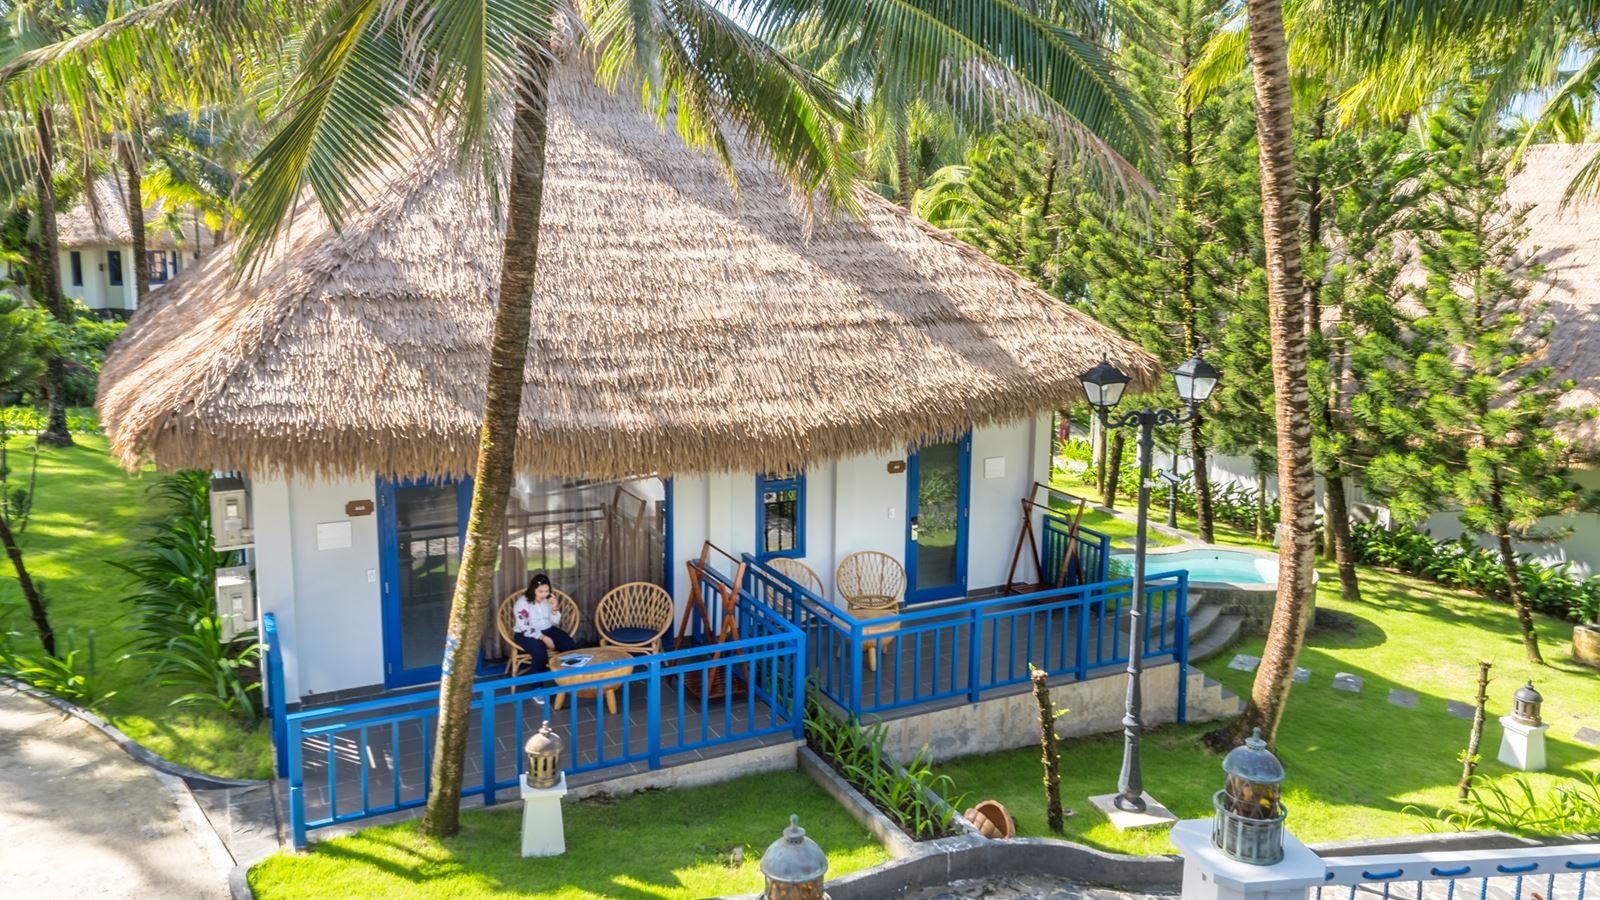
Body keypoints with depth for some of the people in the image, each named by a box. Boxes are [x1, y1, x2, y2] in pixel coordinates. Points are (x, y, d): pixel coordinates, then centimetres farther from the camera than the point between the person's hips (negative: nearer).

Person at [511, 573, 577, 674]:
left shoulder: (548, 600, 2)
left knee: (571, 646, -17)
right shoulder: (522, 603, -14)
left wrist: (554, 608, -14)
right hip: (526, 634, -5)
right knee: (540, 650, -37)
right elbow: (524, 628, -20)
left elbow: (555, 623, 5)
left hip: (547, 630, 5)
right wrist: (543, 638, -26)